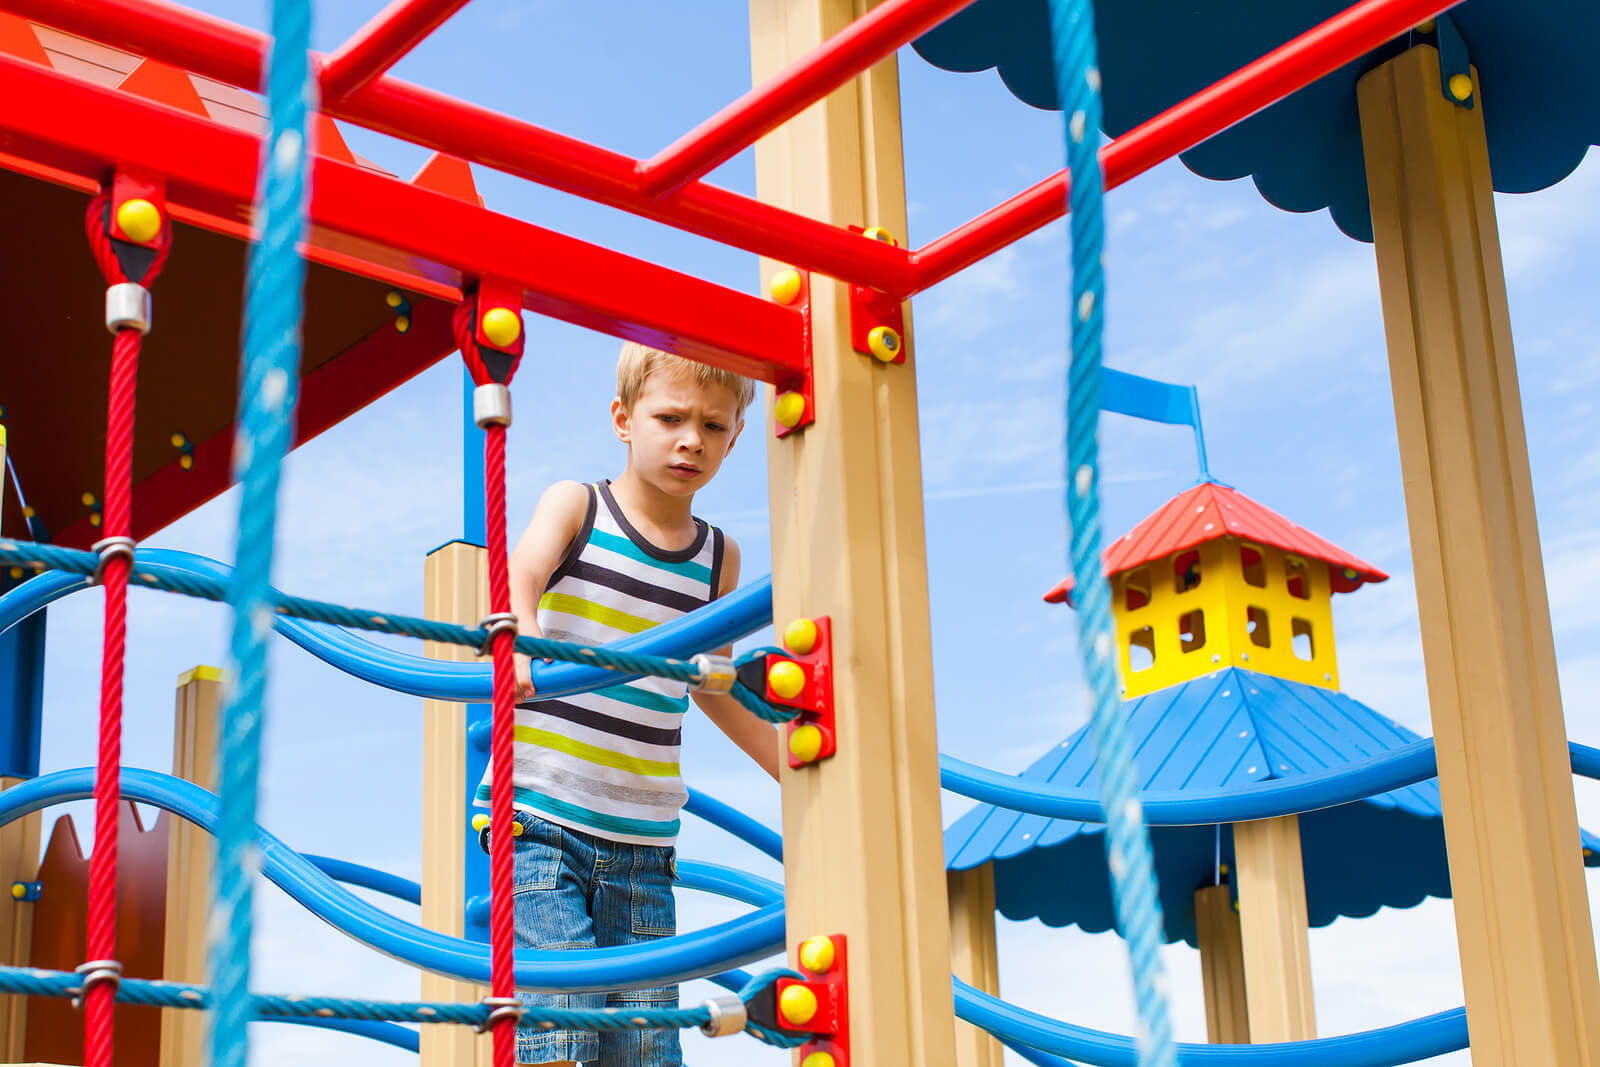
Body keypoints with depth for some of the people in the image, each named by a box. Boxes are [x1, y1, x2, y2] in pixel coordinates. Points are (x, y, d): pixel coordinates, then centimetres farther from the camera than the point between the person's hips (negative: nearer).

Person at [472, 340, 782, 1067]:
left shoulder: (719, 558, 11)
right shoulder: (574, 506, 0)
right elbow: (521, 572, -21)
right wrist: (519, 638, -45)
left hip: (642, 843, 4)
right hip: (539, 821, -4)